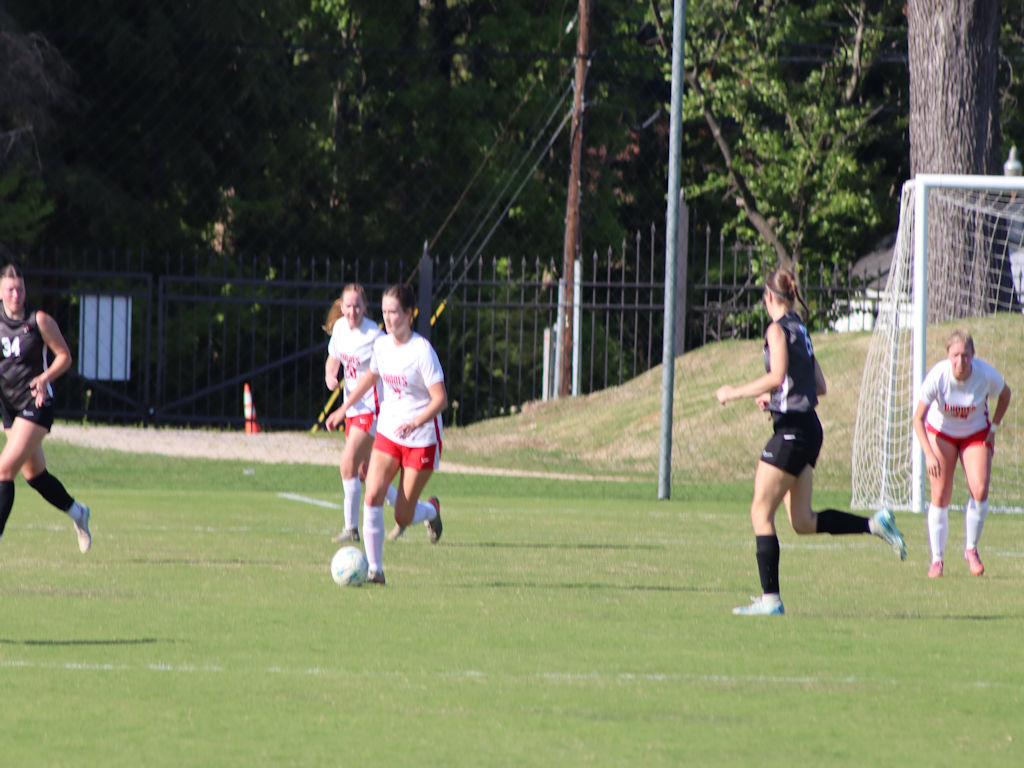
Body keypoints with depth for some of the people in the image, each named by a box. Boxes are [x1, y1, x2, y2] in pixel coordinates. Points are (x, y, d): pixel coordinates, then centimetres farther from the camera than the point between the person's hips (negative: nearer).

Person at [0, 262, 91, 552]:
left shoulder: (39, 320, -9)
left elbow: (64, 356, -3)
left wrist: (45, 377, -19)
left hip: (36, 403, -6)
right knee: (34, 473, 14)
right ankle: (78, 514, 37)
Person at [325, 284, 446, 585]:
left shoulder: (422, 351, -19)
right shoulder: (382, 345, 1)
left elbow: (440, 399, -21)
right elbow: (370, 376, 22)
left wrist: (415, 423, -36)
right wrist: (343, 409, 24)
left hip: (421, 438, -5)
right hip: (387, 433, 5)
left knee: (403, 518, -1)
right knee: (372, 496, -15)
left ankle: (431, 510, 36)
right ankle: (375, 569, -8)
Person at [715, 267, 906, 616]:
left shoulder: (778, 329, -8)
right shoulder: (801, 330, 17)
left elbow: (777, 376, -22)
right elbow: (819, 386, 19)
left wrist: (736, 392, -13)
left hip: (792, 430, -8)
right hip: (809, 428, 8)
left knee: (761, 512, -3)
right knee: (803, 521, 11)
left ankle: (770, 598, -6)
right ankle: (876, 523, 2)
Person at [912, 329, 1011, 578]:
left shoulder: (986, 375, -25)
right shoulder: (937, 377, -28)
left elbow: (1005, 394, 0)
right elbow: (918, 419, -22)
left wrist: (993, 428, -4)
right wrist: (929, 454, -32)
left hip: (976, 433, 1)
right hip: (941, 433, -1)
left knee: (980, 491, -16)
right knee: (940, 497, -9)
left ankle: (971, 549, 4)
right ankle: (937, 559, 2)